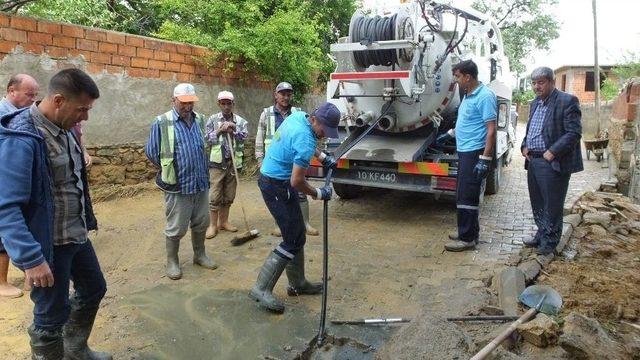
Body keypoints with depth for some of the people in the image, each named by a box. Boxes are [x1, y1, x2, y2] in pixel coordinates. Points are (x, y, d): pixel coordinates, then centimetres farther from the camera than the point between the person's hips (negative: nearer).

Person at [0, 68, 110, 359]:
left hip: (77, 236, 9)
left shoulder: (64, 130, 4)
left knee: (93, 289, 24)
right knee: (51, 316, 7)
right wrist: (31, 259, -30)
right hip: (48, 245, -9)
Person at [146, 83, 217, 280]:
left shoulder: (199, 120, 4)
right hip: (177, 185, -5)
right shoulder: (161, 122, -11)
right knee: (176, 228, 6)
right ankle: (172, 262, 24)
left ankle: (200, 255, 35)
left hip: (201, 183, 5)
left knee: (201, 223, 16)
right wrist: (169, 169, 5)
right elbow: (151, 152, -3)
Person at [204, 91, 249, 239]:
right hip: (217, 162, -2)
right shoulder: (213, 119, 3)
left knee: (229, 195, 10)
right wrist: (219, 131, -13)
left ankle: (223, 222, 24)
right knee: (215, 195, -1)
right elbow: (206, 139, -2)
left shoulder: (240, 121, 6)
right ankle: (212, 225, 8)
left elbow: (244, 137, -6)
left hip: (233, 162, 2)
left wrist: (233, 130, -19)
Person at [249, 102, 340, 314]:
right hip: (277, 187, -10)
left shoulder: (298, 116, 3)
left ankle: (297, 283, 26)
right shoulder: (306, 140, -25)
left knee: (297, 235, 15)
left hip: (271, 178, 10)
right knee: (293, 240, -5)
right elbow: (297, 182, -25)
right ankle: (262, 288, -2)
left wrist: (321, 156, 19)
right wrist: (318, 194, -9)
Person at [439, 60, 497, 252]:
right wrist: (450, 133, 33)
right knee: (465, 194, 15)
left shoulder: (485, 96, -17)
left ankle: (467, 239, 3)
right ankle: (470, 231, 27)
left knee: (466, 196, -6)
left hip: (474, 153, -10)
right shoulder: (468, 95, 12)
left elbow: (491, 130, -20)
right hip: (464, 151, 10)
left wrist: (485, 159, -24)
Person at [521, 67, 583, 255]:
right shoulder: (535, 103, 15)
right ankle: (541, 235, 32)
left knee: (552, 205, 3)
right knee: (537, 204, 17)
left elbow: (574, 133, -15)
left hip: (553, 164, -8)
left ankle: (550, 241, 16)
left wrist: (552, 152, -19)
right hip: (533, 162, 8)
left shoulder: (567, 101, -10)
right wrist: (524, 146, 6)